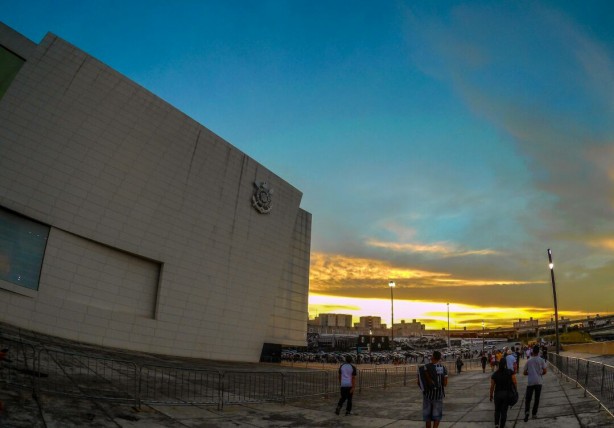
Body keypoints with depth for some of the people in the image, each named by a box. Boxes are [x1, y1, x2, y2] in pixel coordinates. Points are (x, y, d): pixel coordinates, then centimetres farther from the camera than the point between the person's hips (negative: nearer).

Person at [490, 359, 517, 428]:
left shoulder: (495, 374, -5)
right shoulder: (510, 372, -9)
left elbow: (492, 386, -3)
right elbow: (515, 383, -12)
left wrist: (491, 395, 10)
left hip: (497, 394, 1)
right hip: (507, 394, -1)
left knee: (497, 410, 19)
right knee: (504, 411, 11)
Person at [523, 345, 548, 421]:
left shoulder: (529, 361, 3)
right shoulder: (541, 360, -2)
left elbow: (524, 373, 5)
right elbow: (545, 371, -6)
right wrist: (540, 374, 14)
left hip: (530, 382, 0)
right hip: (538, 381, 0)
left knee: (528, 398, 4)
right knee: (537, 399, 12)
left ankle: (527, 411, -17)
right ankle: (534, 414, 13)